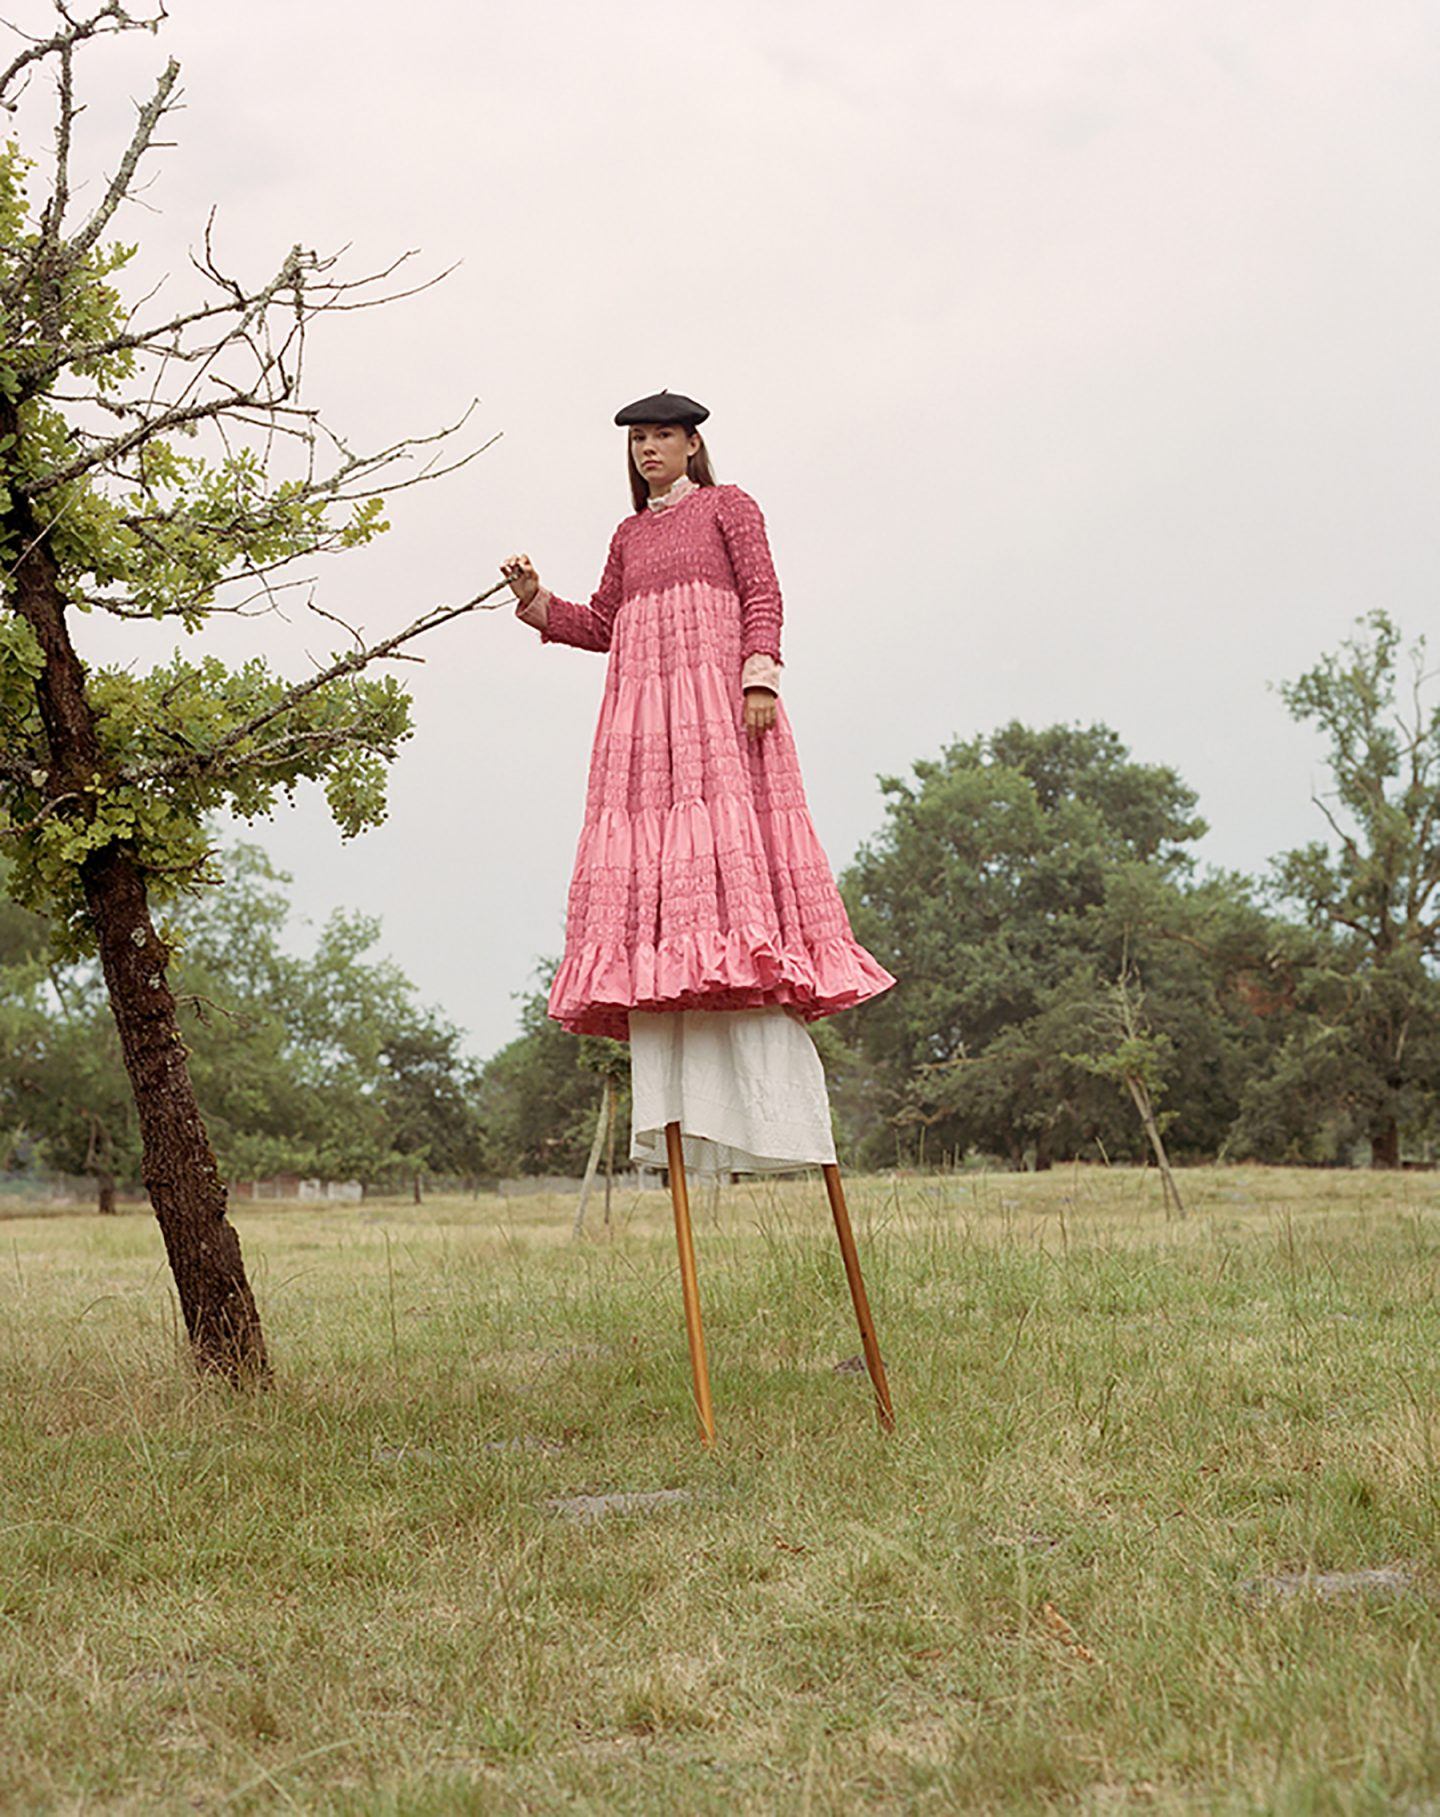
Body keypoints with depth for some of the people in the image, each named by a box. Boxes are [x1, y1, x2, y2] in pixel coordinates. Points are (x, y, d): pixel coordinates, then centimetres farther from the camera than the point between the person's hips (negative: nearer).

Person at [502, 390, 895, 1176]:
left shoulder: (728, 507, 12)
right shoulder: (629, 535, 26)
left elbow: (763, 597, 1)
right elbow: (602, 625, 24)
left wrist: (760, 677, -13)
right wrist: (538, 603, 10)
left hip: (717, 700, -5)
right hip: (640, 710, 5)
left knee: (728, 844, -17)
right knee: (641, 863, -8)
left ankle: (772, 1096, -20)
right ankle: (668, 1102, -10)